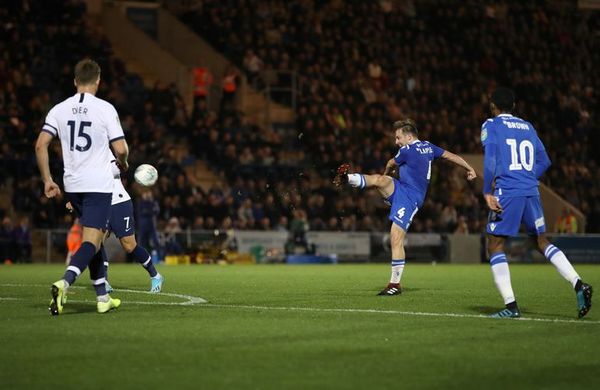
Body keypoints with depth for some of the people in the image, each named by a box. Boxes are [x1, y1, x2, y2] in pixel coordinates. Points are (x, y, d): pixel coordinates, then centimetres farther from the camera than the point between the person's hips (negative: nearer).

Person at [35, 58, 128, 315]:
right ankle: (64, 283, -33)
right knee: (91, 241, -8)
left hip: (72, 185, 5)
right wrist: (123, 163, 13)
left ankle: (102, 297, 20)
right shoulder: (105, 109, -7)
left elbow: (41, 144, -3)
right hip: (99, 184, -5)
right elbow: (120, 149, -10)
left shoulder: (59, 109, 4)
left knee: (94, 237, 18)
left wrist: (47, 180, 5)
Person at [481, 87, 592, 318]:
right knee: (541, 242, 17)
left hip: (507, 193, -5)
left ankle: (511, 306, -7)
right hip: (531, 192, 5)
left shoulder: (490, 126, 3)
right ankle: (578, 284, -1)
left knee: (494, 246, 3)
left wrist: (487, 192, -9)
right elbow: (544, 161, 18)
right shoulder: (527, 127, 19)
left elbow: (490, 160, -11)